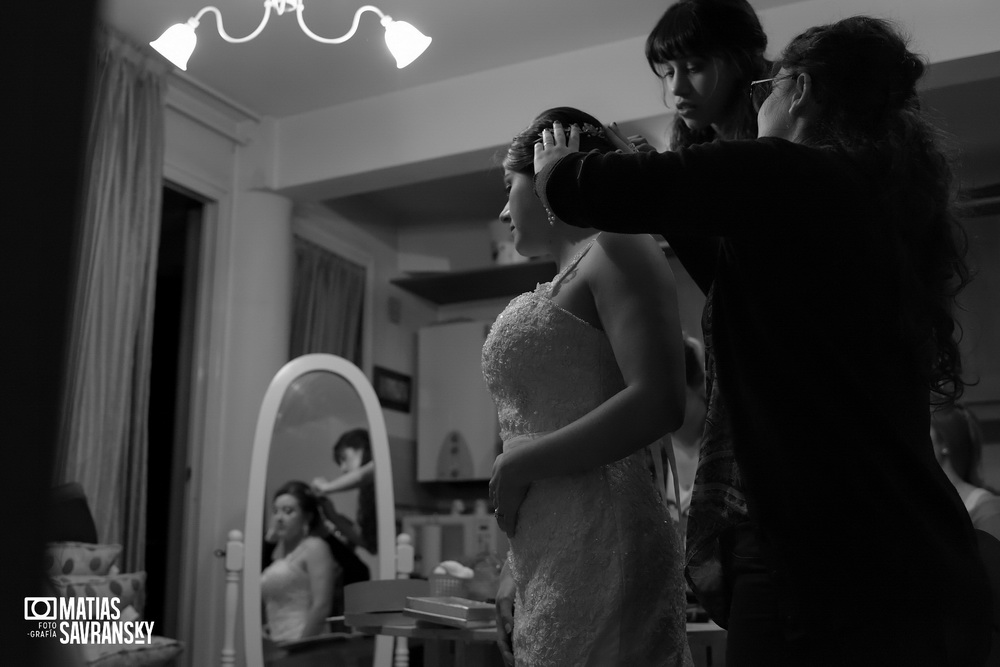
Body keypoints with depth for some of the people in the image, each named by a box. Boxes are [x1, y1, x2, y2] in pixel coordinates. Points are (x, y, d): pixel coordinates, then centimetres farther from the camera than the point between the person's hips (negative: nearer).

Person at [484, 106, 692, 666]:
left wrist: (517, 466, -11)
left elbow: (658, 403, -18)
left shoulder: (616, 249, -4)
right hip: (547, 558, 7)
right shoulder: (565, 284, 19)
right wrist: (515, 578, 15)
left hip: (598, 542, -7)